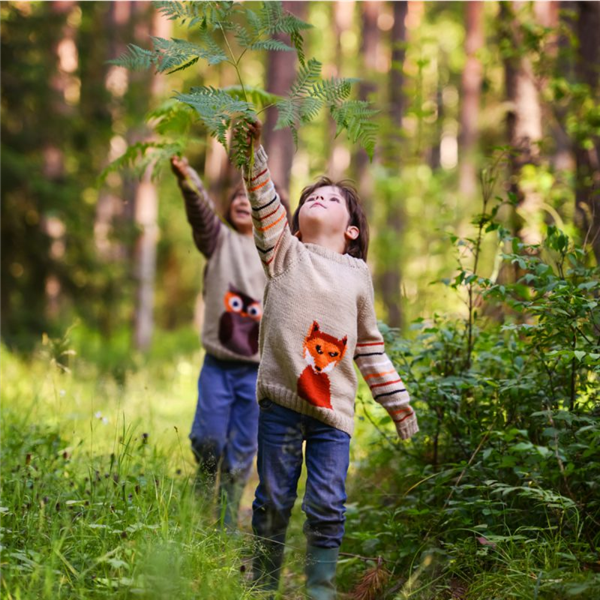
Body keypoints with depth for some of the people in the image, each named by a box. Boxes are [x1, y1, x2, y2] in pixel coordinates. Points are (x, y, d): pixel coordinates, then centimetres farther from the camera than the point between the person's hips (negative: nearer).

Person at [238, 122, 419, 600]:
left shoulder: (358, 274, 12)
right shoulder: (285, 254, 8)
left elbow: (370, 344, 17)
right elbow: (265, 206, -7)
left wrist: (397, 399, 16)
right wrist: (253, 151, -19)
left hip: (334, 408, 1)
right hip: (281, 401, -1)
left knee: (327, 507, 0)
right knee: (273, 501, 7)